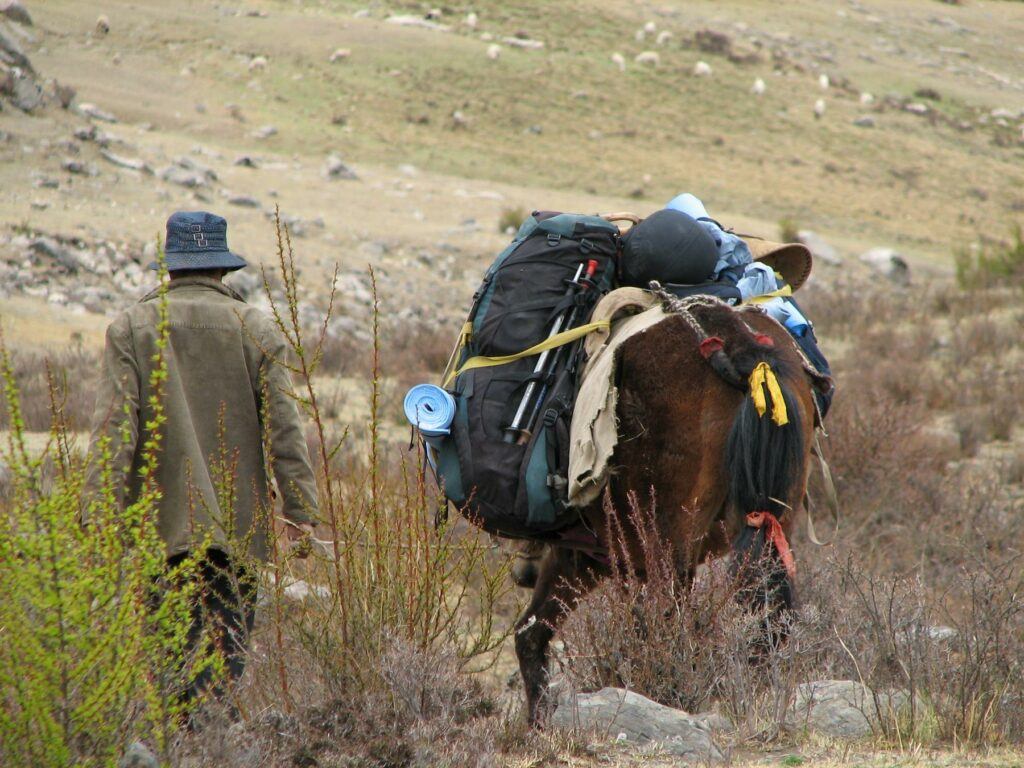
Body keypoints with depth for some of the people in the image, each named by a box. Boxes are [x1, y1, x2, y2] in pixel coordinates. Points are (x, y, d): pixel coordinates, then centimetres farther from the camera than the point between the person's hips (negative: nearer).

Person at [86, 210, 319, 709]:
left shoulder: (130, 328, 2)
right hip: (238, 523, -1)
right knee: (227, 642, -1)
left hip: (163, 522, 1)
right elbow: (285, 429, -1)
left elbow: (113, 426, -6)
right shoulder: (256, 330, 3)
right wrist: (300, 510, 1)